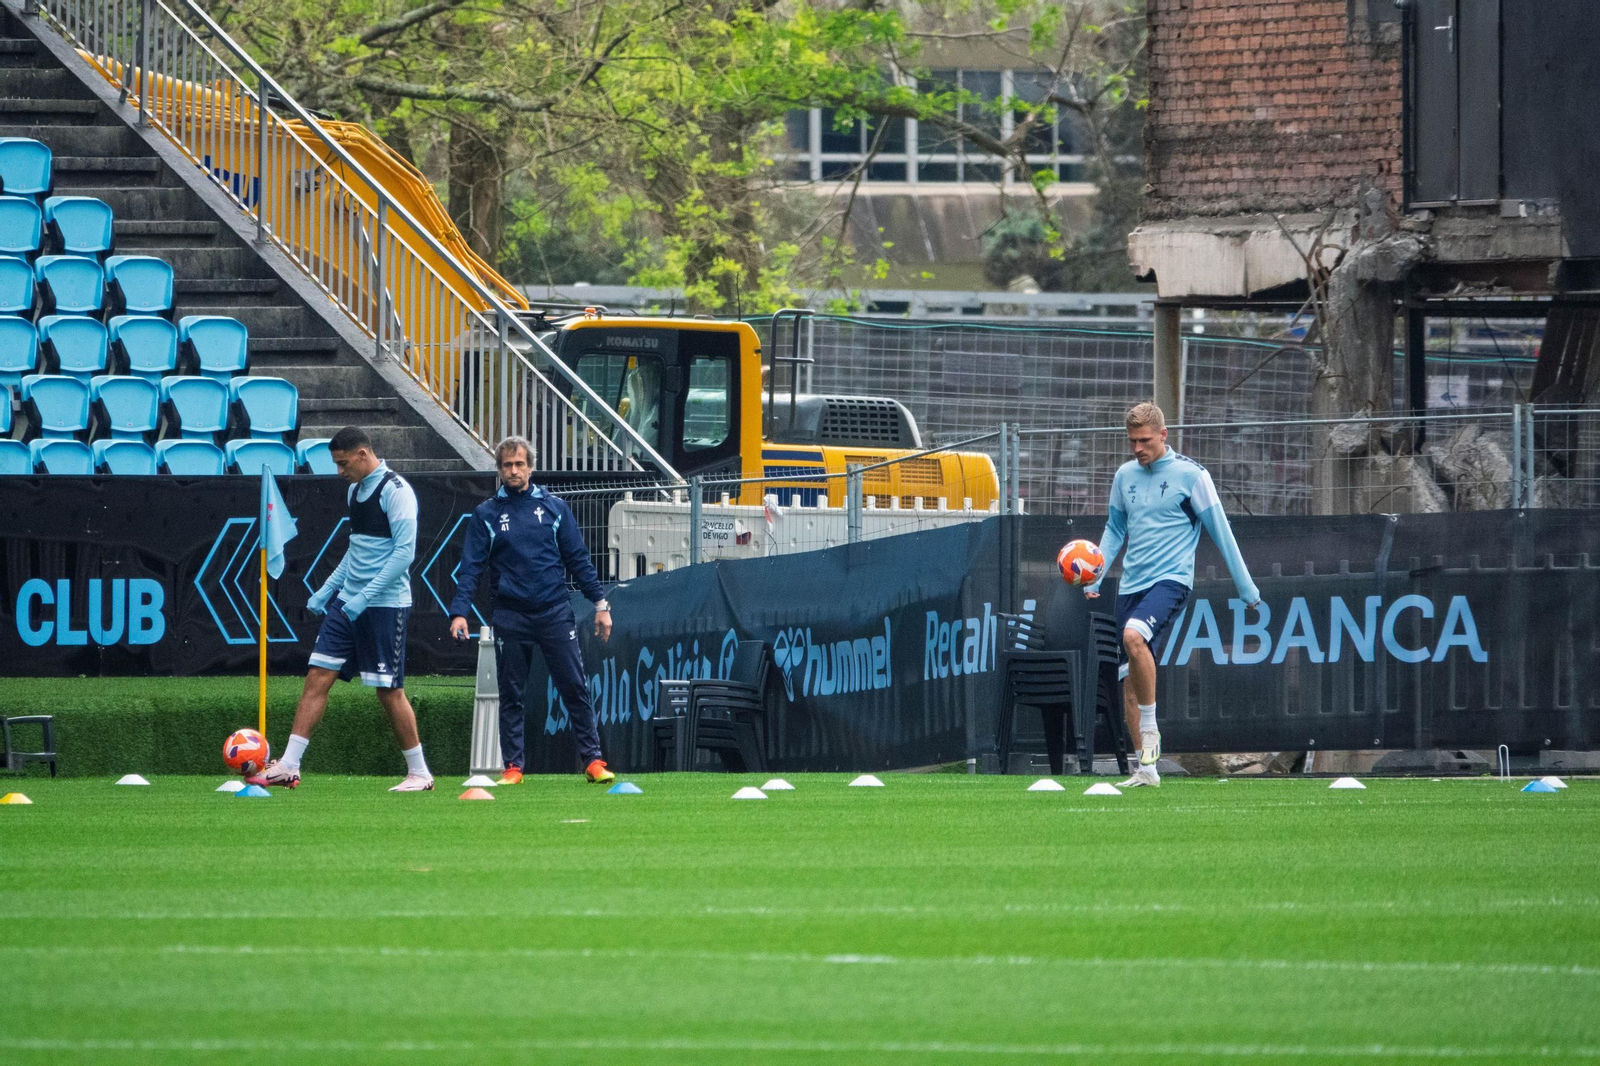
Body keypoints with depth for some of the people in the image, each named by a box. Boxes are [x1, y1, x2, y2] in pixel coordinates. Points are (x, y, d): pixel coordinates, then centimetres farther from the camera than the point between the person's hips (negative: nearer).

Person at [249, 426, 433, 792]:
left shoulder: (395, 490, -13)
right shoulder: (354, 490, 13)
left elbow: (404, 552, -19)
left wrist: (365, 597, -22)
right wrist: (328, 589, 17)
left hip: (384, 606, -8)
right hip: (347, 602, 8)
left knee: (389, 690, -3)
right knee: (317, 676, 0)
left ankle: (419, 774, 11)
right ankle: (288, 766, -1)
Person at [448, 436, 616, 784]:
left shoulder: (554, 507, 7)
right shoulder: (486, 514, 5)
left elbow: (579, 560, 8)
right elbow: (470, 567, 0)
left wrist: (600, 603, 1)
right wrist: (459, 612, -13)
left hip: (555, 612, 0)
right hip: (510, 618, 0)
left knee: (575, 687, -4)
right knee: (511, 695, 3)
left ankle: (592, 760, 0)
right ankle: (513, 766, 8)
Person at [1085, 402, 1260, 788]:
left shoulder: (1190, 475, -4)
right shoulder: (1125, 476, 11)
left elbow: (1220, 532, -1)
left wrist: (1247, 589, 1)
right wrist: (1095, 576, 10)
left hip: (1171, 578, -6)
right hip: (1131, 583, 6)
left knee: (1135, 636, -33)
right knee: (1130, 682, 2)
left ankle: (1150, 729, -19)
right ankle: (1146, 768, 10)